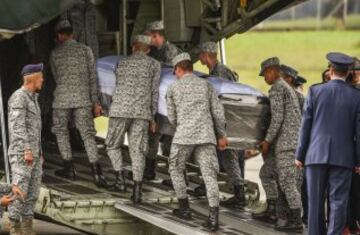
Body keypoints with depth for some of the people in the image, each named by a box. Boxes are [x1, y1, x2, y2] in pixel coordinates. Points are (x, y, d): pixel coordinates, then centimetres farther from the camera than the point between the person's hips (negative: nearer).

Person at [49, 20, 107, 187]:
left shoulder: (55, 54, 4)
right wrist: (95, 101, 7)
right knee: (88, 135, 0)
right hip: (83, 98, 1)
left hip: (62, 99, -1)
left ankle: (69, 169, 18)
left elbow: (56, 77, 10)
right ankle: (96, 172, -13)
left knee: (61, 132, 19)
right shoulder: (85, 50, 4)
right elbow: (92, 77, 4)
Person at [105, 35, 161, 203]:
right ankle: (137, 190, -7)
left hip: (120, 109, 0)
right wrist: (152, 117, 16)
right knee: (137, 151, 1)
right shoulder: (154, 65, 10)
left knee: (113, 145, 17)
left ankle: (120, 178, 1)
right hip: (142, 112, 0)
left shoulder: (122, 64, 14)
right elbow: (154, 92, 10)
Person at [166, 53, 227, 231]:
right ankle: (214, 217, -15)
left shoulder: (173, 89, 7)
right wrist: (221, 135, 20)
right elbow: (218, 112, 11)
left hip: (184, 136, -2)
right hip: (206, 136, 2)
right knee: (209, 176, -3)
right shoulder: (206, 85, 12)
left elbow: (172, 117, 12)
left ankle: (184, 208, 22)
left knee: (176, 170, 21)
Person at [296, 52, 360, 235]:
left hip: (316, 154, 1)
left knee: (315, 201, 7)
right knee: (338, 202, -1)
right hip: (343, 157, -1)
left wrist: (300, 155, 7)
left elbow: (306, 125, 1)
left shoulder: (315, 91, 0)